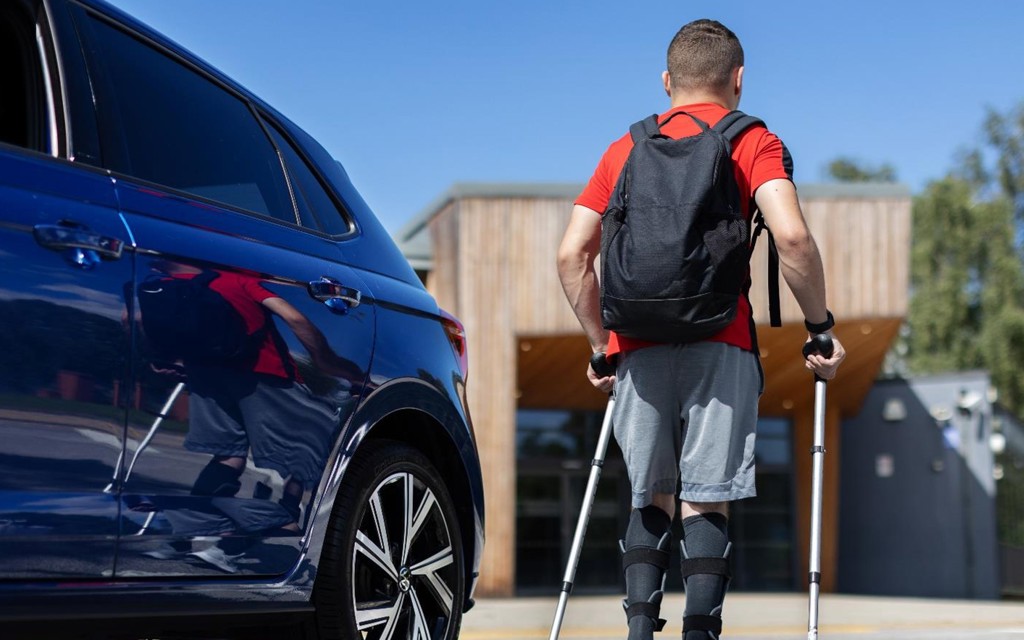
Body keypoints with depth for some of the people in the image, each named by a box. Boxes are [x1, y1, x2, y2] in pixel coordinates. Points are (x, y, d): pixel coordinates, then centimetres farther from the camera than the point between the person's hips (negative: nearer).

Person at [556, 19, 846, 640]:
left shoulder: (625, 148, 17)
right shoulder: (755, 142, 5)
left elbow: (572, 253, 11)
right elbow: (793, 237, -12)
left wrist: (603, 344, 18)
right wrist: (821, 325, -1)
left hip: (637, 347, 3)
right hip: (719, 343, -3)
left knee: (650, 500, 13)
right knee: (706, 503, -1)